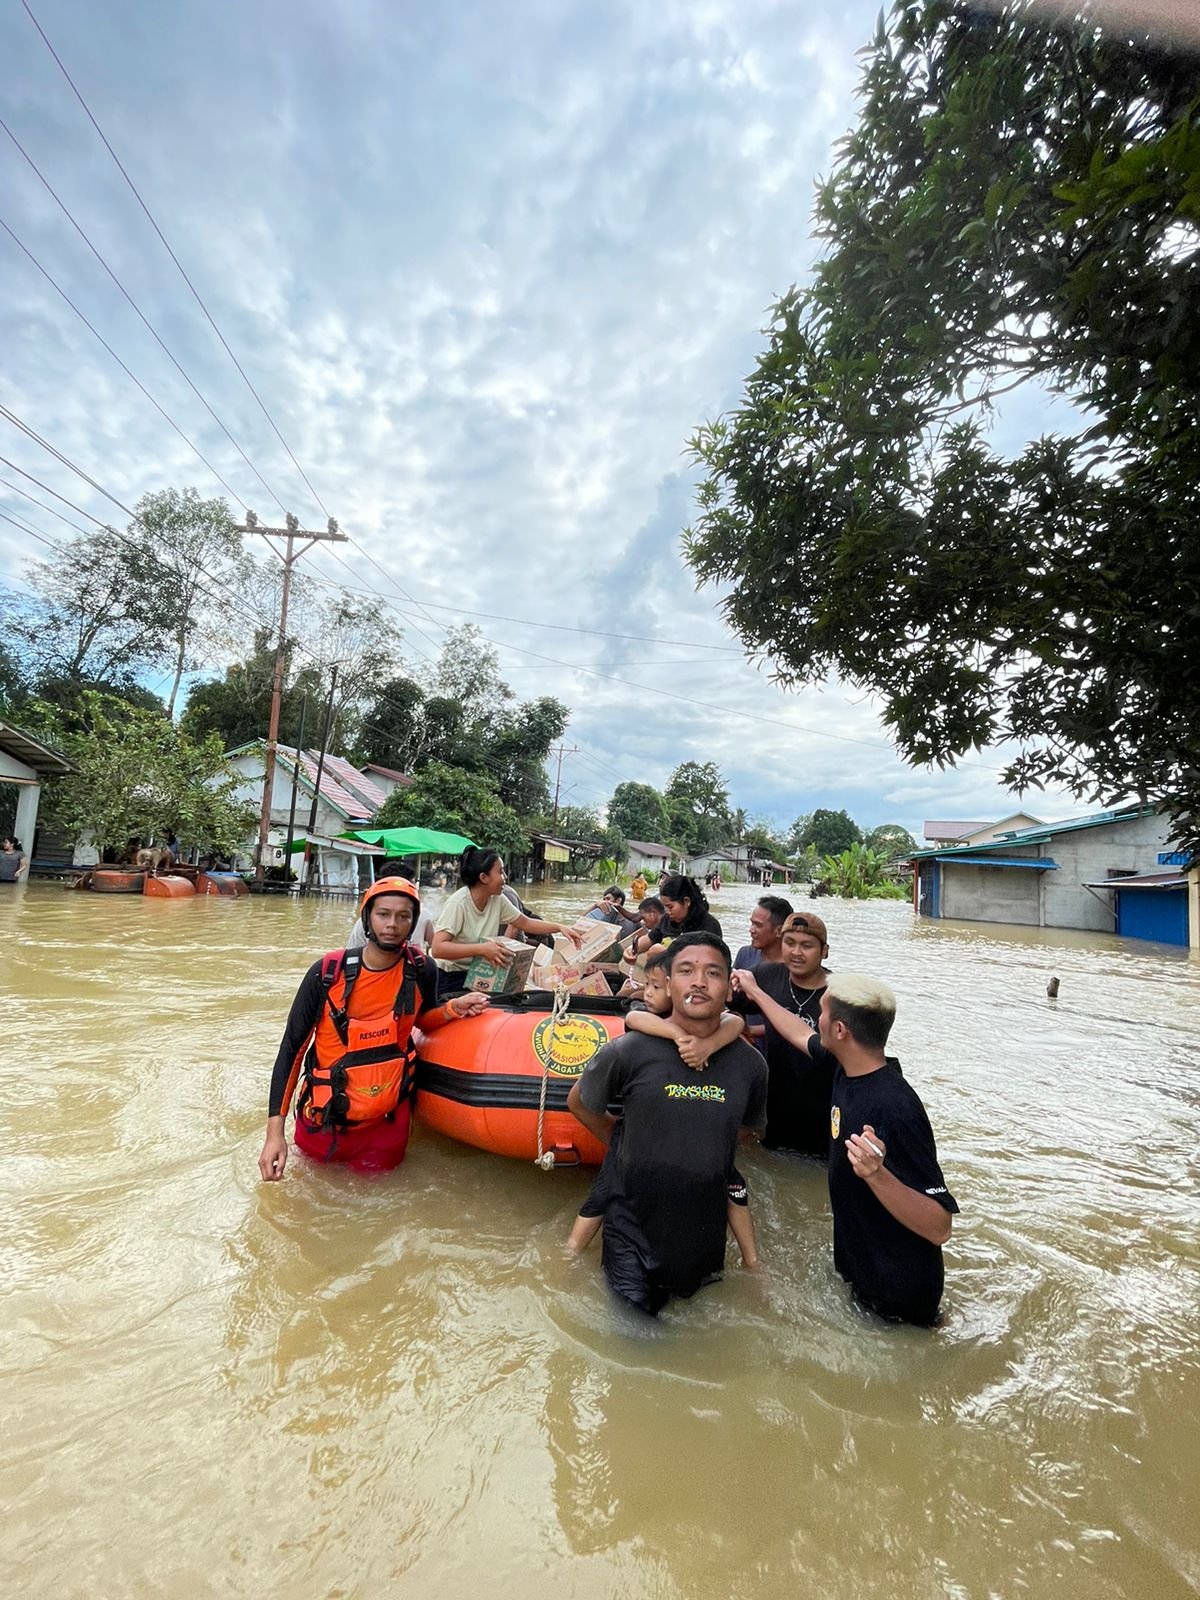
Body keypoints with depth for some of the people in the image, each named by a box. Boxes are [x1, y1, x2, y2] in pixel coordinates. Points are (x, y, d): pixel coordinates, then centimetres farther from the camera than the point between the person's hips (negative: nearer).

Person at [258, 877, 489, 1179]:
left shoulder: (420, 971, -12)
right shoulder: (327, 973, -18)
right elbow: (291, 1049, -11)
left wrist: (452, 1010, -12)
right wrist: (274, 1131, -15)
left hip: (386, 1123, 1)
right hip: (324, 1122, -1)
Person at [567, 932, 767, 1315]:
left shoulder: (750, 1065, -11)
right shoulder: (629, 1053, -20)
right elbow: (578, 1103, 0)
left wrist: (706, 1159, 2)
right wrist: (621, 1143, 2)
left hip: (705, 1233, 4)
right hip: (633, 1226, -3)